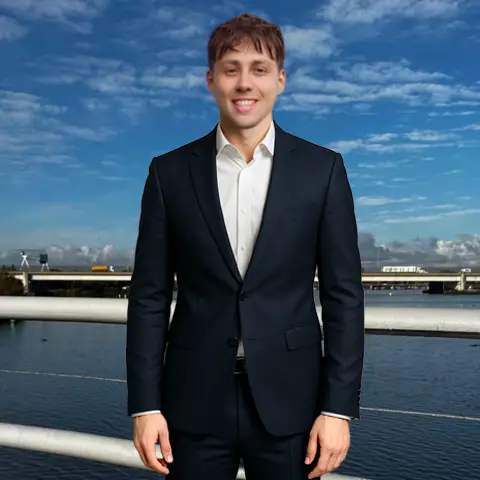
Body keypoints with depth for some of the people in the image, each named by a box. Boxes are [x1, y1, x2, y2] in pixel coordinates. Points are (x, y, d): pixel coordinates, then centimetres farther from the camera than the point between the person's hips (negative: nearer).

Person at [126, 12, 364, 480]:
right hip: (195, 401, 1)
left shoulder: (323, 169, -1)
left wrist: (339, 408, -5)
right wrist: (145, 405, -2)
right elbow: (150, 296, 1)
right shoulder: (169, 173, 1)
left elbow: (343, 295, -2)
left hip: (288, 401, 0)